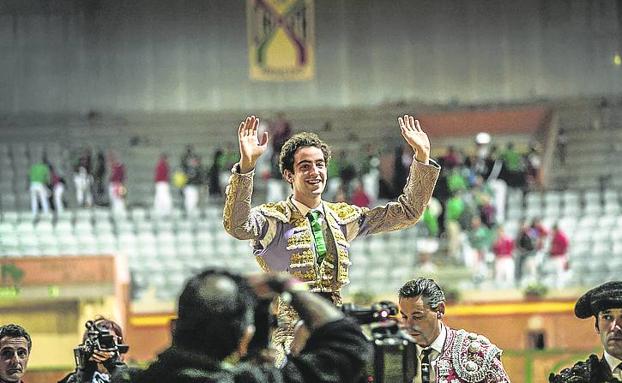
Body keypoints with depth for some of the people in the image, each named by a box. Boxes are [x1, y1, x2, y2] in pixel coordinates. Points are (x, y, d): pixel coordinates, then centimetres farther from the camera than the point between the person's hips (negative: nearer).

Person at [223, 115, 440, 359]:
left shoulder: (342, 218, 15)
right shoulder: (274, 218, 0)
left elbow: (407, 212, 18)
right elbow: (237, 225, -22)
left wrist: (422, 156, 8)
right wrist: (246, 164, -33)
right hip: (288, 334, -4)